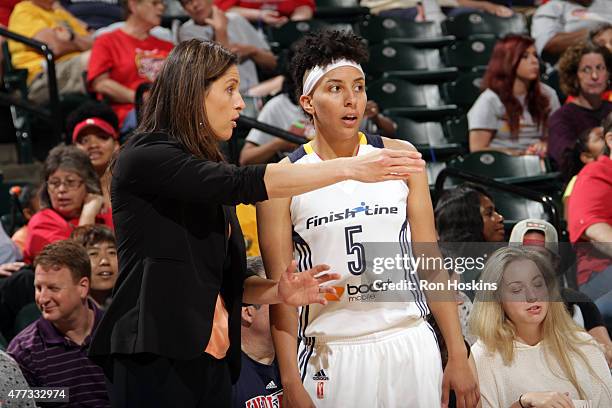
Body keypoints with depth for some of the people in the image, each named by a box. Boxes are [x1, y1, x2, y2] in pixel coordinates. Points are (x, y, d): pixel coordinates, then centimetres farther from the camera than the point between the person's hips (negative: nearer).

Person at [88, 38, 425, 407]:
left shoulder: (211, 172, 20)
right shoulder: (144, 157, -6)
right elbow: (242, 183, -19)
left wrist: (278, 292, 1)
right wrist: (349, 168, -19)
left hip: (213, 361, 8)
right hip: (156, 360, -8)